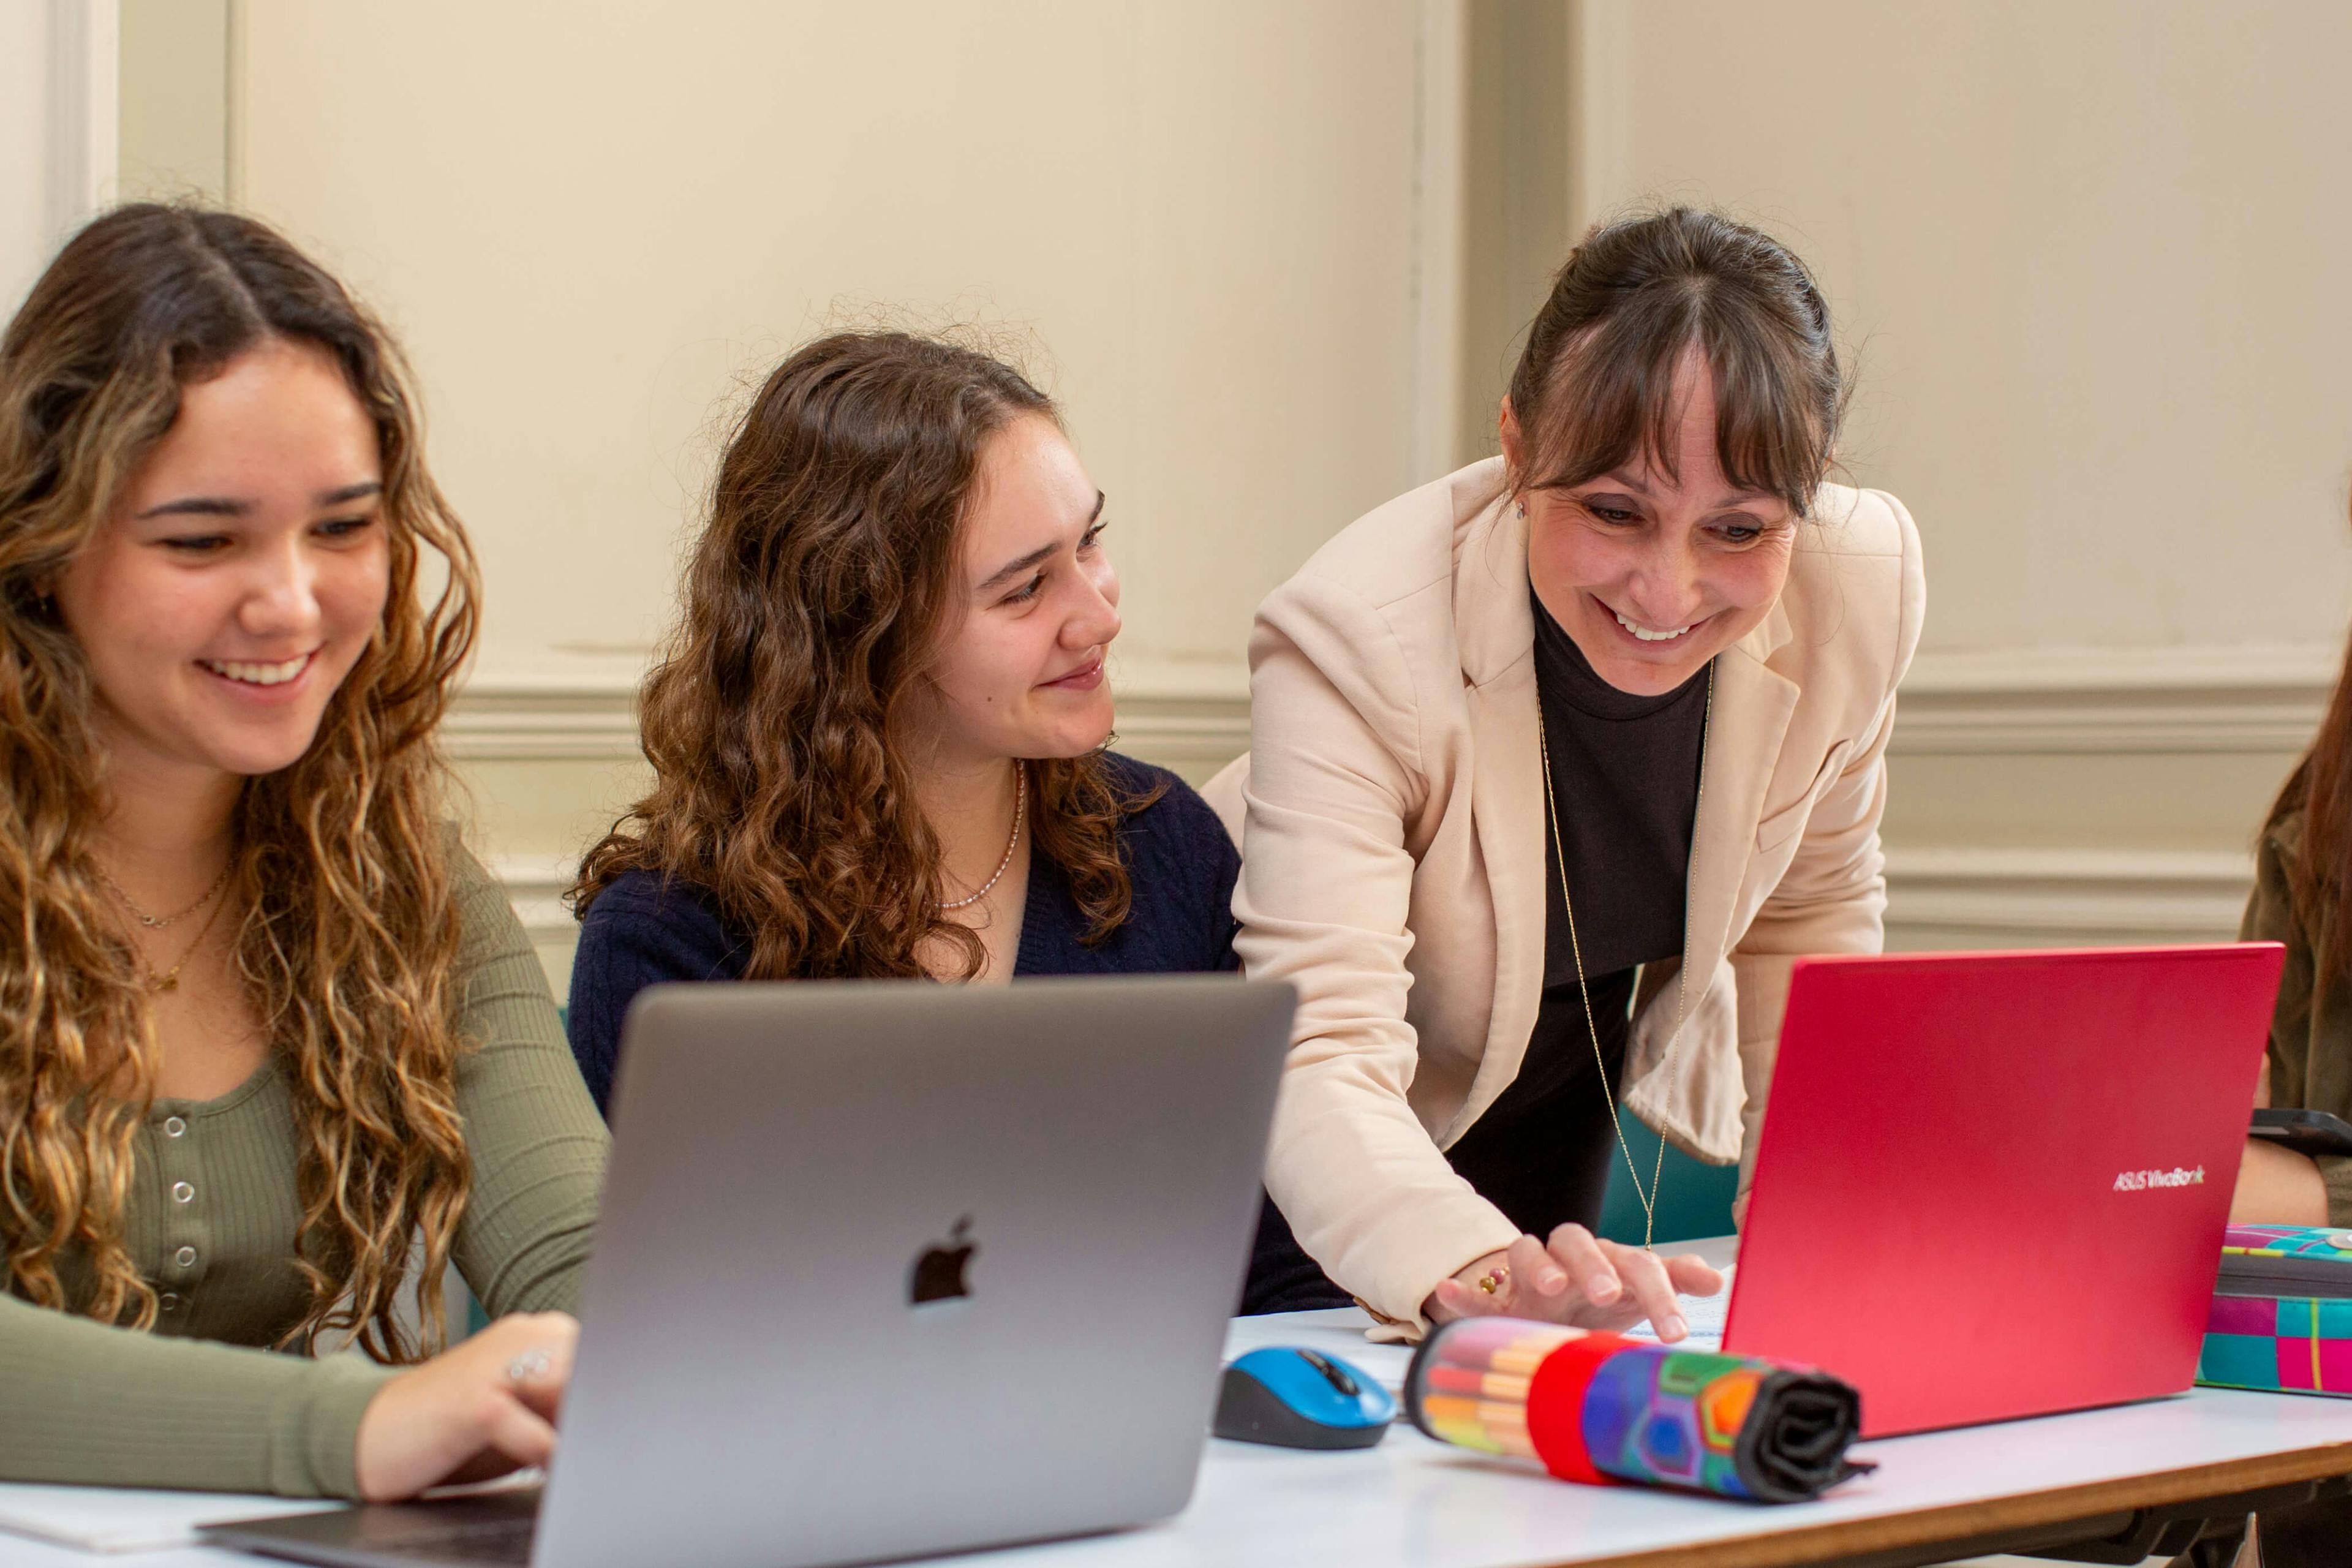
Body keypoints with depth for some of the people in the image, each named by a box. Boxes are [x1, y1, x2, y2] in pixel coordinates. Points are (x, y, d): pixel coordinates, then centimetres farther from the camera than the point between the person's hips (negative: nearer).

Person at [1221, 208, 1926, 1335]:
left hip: (1565, 1097, 4)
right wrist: (1470, 1268, -63)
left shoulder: (1862, 586, -21)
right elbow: (1323, 1057, -44)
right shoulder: (1357, 638, -36)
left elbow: (1805, 909, -1)